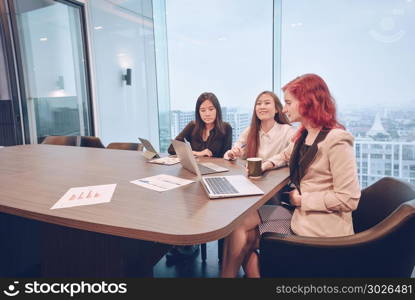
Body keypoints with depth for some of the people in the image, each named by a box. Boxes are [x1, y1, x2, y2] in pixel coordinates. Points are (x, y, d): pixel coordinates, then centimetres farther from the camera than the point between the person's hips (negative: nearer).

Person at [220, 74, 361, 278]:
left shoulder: (336, 141, -21)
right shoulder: (303, 135, 7)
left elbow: (348, 199, -24)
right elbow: (285, 156, 28)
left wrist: (301, 199, -15)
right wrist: (265, 166, 7)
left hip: (322, 230, -8)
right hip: (301, 214, 8)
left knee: (242, 236, -8)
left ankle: (229, 273, 18)